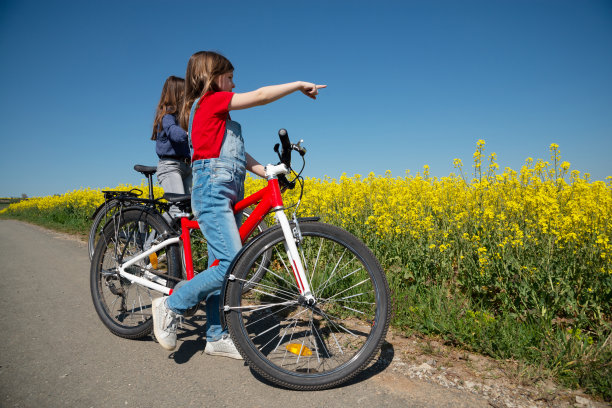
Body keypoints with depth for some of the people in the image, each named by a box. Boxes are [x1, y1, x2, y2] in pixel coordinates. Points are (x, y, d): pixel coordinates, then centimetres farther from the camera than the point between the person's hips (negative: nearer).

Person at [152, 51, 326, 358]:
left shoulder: (214, 111, 24)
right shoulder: (211, 101, -3)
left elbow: (237, 154, 14)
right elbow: (261, 96, -10)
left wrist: (269, 173, 4)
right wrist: (300, 85, 1)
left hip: (226, 193, 10)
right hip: (212, 190, -10)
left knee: (221, 266, 8)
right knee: (232, 266, -15)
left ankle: (216, 337, 16)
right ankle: (171, 305, 1)